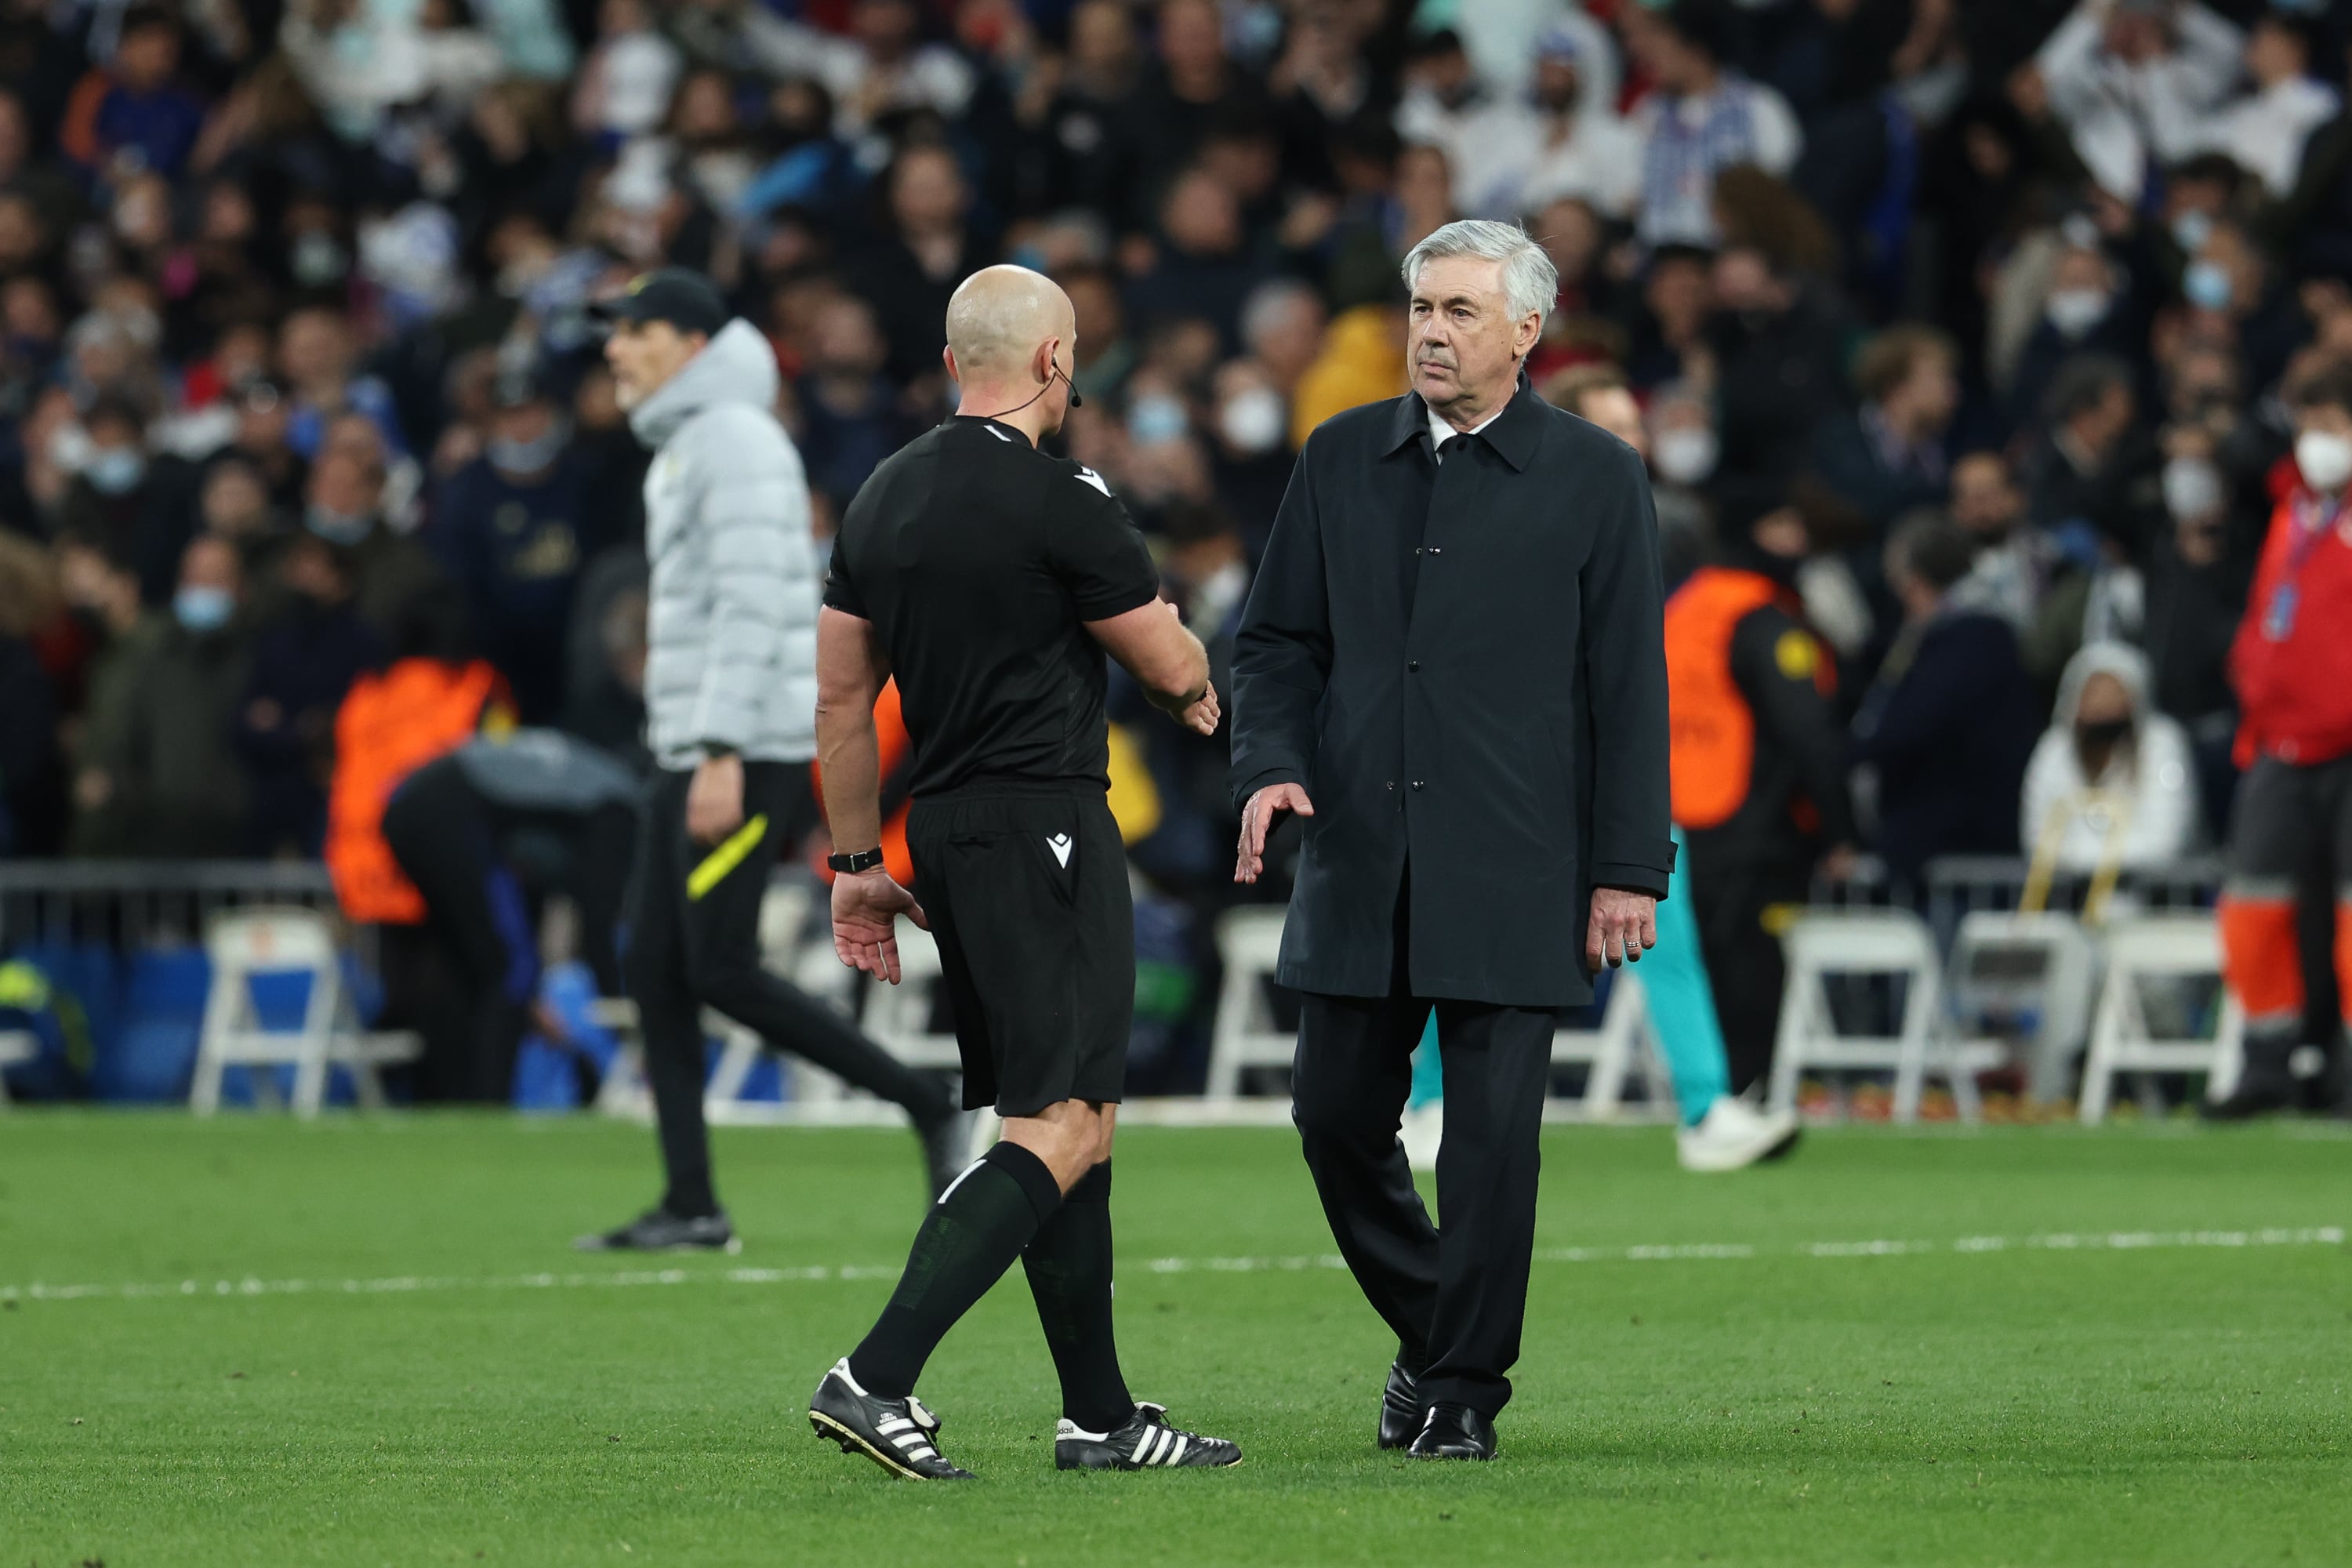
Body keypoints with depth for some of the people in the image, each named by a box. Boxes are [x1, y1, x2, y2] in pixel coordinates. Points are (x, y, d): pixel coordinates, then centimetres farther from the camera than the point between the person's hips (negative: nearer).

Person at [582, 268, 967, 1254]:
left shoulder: (735, 437, -12)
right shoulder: (680, 451, 20)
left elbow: (752, 601, -20)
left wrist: (723, 755, -26)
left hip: (748, 747, -10)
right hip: (694, 751, 10)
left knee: (723, 975, -12)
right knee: (655, 970, 4)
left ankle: (929, 1108, -4)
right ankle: (692, 1208, 3)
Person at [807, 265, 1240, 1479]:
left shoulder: (883, 497, 10)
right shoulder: (1058, 500, -13)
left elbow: (841, 700, 14)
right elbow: (1172, 667, -4)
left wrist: (857, 863, 21)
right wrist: (1198, 695, 20)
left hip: (946, 830, 9)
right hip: (1045, 829, -9)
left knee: (1070, 1125, 15)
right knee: (1058, 1129, -10)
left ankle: (1100, 1415, 17)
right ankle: (876, 1379, -22)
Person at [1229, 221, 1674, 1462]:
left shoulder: (1592, 477, 0)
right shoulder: (1342, 459, 10)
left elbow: (1630, 686, -1)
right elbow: (1280, 637, 15)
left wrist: (1628, 869, -5)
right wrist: (1271, 763, -4)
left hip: (1513, 869, -4)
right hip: (1362, 858, 4)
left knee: (1491, 1130, -5)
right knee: (1338, 1115, 5)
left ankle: (1464, 1387, 6)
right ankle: (1428, 1330, 27)